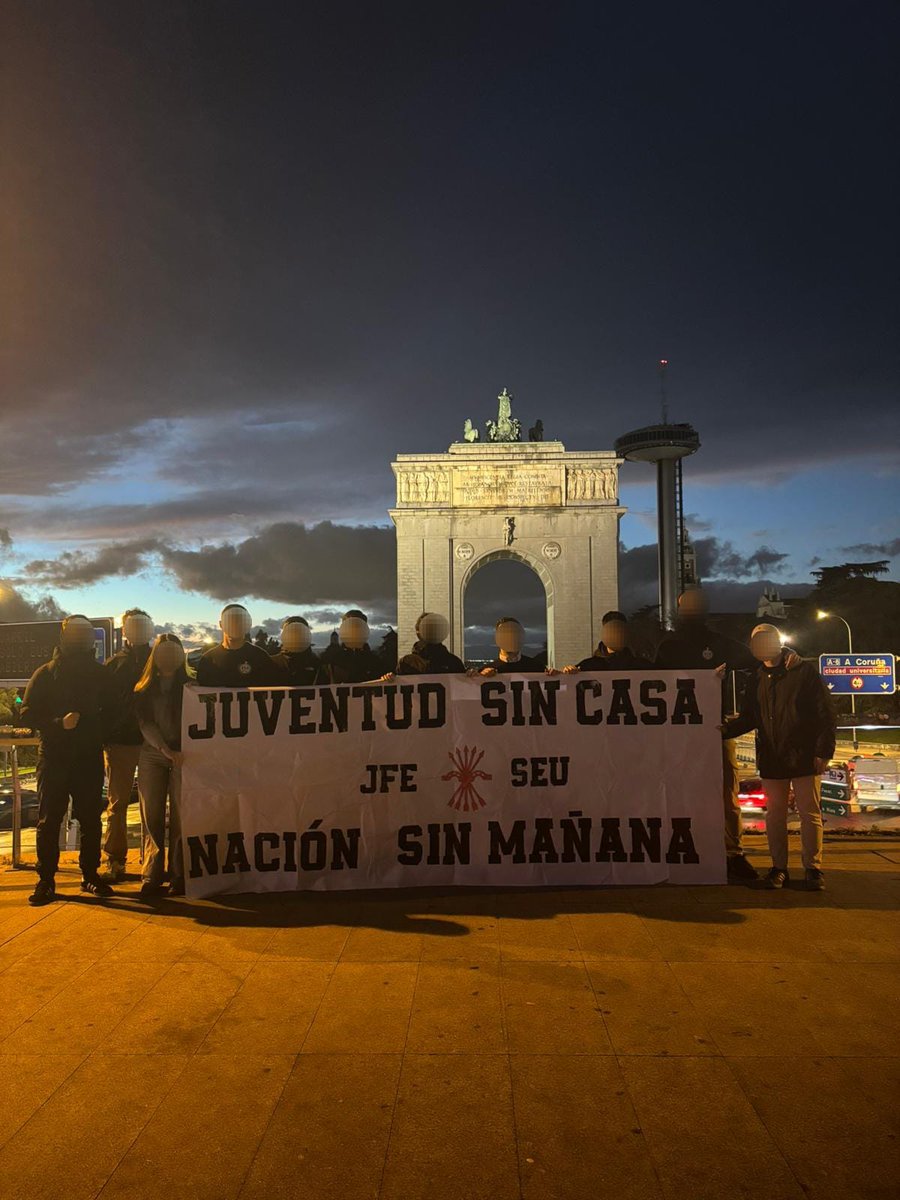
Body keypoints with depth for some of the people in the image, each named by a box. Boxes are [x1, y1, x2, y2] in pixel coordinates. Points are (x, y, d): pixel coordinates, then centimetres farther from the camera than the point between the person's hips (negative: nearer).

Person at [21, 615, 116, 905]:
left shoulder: (99, 674, 8)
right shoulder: (45, 674, 2)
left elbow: (110, 710, 15)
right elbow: (27, 715, -2)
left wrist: (99, 733, -3)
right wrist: (59, 724, -18)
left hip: (89, 756, 2)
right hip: (54, 756, -2)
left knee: (91, 817, 4)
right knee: (49, 818, -2)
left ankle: (90, 875, 14)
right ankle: (46, 879, 7)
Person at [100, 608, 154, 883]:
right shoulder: (113, 664, 7)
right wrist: (106, 735, -3)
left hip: (153, 741, 0)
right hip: (120, 741, 0)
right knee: (117, 803, 3)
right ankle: (114, 862, 8)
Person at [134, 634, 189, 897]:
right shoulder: (144, 689, 9)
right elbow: (145, 724, -1)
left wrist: (178, 752, -13)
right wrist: (166, 750, -15)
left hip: (182, 755, -1)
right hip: (152, 755, 2)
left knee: (180, 817, -4)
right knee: (152, 817, 2)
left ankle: (178, 876, 1)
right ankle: (152, 875, 8)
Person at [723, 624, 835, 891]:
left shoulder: (803, 671, -3)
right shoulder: (758, 680, 10)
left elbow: (825, 713, -5)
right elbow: (748, 718, 13)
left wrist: (823, 751, -11)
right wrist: (723, 729, -6)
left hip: (803, 757, -4)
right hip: (771, 759, 4)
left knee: (809, 813, 2)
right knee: (774, 815, 9)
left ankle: (813, 867, 13)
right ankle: (779, 867, 18)